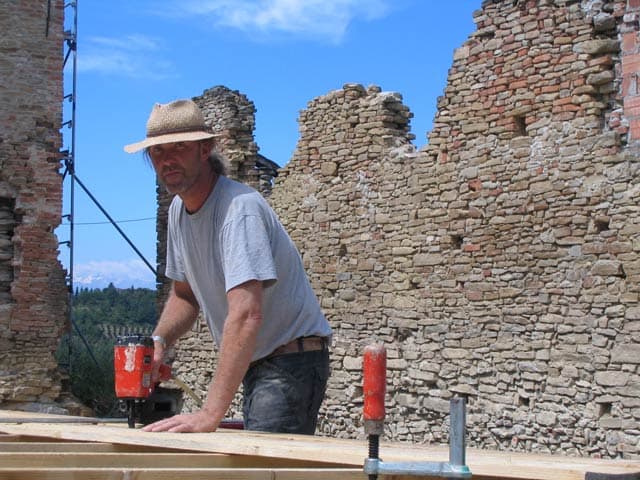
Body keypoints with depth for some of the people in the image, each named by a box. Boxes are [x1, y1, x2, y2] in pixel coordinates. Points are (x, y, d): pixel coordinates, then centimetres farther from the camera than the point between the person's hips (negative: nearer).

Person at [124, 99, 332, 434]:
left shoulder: (240, 207, -23)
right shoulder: (178, 209, 7)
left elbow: (246, 313, -33)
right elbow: (185, 296, 17)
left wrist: (211, 413, -38)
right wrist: (158, 341, -6)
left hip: (291, 360, -9)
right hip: (252, 363, 9)